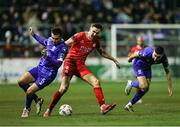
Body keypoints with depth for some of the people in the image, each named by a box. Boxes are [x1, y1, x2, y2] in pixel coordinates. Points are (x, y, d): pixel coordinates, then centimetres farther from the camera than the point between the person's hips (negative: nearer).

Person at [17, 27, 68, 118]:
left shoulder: (63, 48, -19)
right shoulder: (50, 40, 2)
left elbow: (58, 63, -26)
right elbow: (43, 42, 28)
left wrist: (47, 57, -37)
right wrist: (34, 35, 28)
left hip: (48, 73, -8)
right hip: (39, 68, 8)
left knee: (29, 91, -11)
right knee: (21, 82, 0)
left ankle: (27, 109, 20)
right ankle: (37, 100, 17)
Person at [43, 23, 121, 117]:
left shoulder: (95, 42, 7)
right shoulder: (80, 36, -11)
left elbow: (102, 52, 26)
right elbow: (64, 44, -9)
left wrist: (114, 60, 29)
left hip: (81, 65, 6)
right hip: (70, 62, -6)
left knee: (96, 82, -12)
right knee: (64, 88, -17)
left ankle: (103, 106, -14)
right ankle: (49, 110, -5)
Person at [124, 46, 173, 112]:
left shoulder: (164, 58, -24)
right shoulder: (147, 53, -39)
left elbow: (168, 72, -11)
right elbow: (136, 54, -18)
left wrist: (170, 87, -9)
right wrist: (130, 58, 4)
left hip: (147, 67, 5)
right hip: (138, 65, -5)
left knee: (146, 89, 0)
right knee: (144, 86, -22)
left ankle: (129, 105, 13)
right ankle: (131, 84, 9)